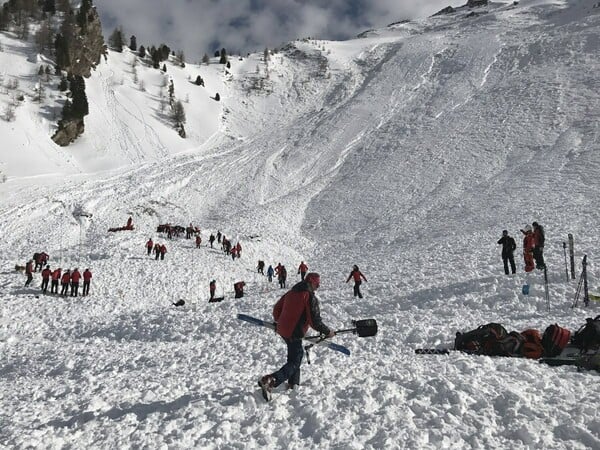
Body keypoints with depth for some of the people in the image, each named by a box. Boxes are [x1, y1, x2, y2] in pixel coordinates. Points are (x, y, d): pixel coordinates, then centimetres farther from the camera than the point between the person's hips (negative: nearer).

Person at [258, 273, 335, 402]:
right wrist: (327, 332, -2)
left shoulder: (292, 292, 8)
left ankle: (293, 383, 32)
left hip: (282, 329, 8)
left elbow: (277, 308, 16)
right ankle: (270, 381, -19)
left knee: (297, 354, 25)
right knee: (294, 362, -1)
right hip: (294, 333, -8)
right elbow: (315, 321, -16)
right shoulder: (311, 298, -14)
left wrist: (279, 321, 32)